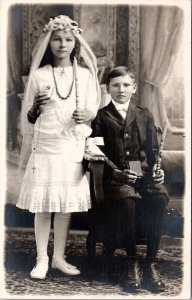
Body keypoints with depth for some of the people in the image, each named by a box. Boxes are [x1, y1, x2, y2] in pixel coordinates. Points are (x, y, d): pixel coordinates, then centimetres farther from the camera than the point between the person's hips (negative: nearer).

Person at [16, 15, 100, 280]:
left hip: (73, 148, 1)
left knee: (67, 204, 5)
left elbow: (94, 111, 9)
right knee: (42, 205, 0)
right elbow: (28, 118, 6)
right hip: (44, 148, -1)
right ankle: (42, 259, 14)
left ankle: (59, 257, 20)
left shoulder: (85, 75, 6)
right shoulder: (38, 75, 2)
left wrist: (88, 115, -14)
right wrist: (37, 107, -15)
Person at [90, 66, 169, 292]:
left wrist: (156, 168, -4)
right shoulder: (101, 116, 11)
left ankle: (150, 263, -19)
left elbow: (153, 149, 16)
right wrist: (117, 172, -12)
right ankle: (132, 263, -18)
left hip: (144, 173, 2)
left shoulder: (144, 114, 19)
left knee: (159, 198, -31)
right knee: (126, 199, -35)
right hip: (116, 176, -2)